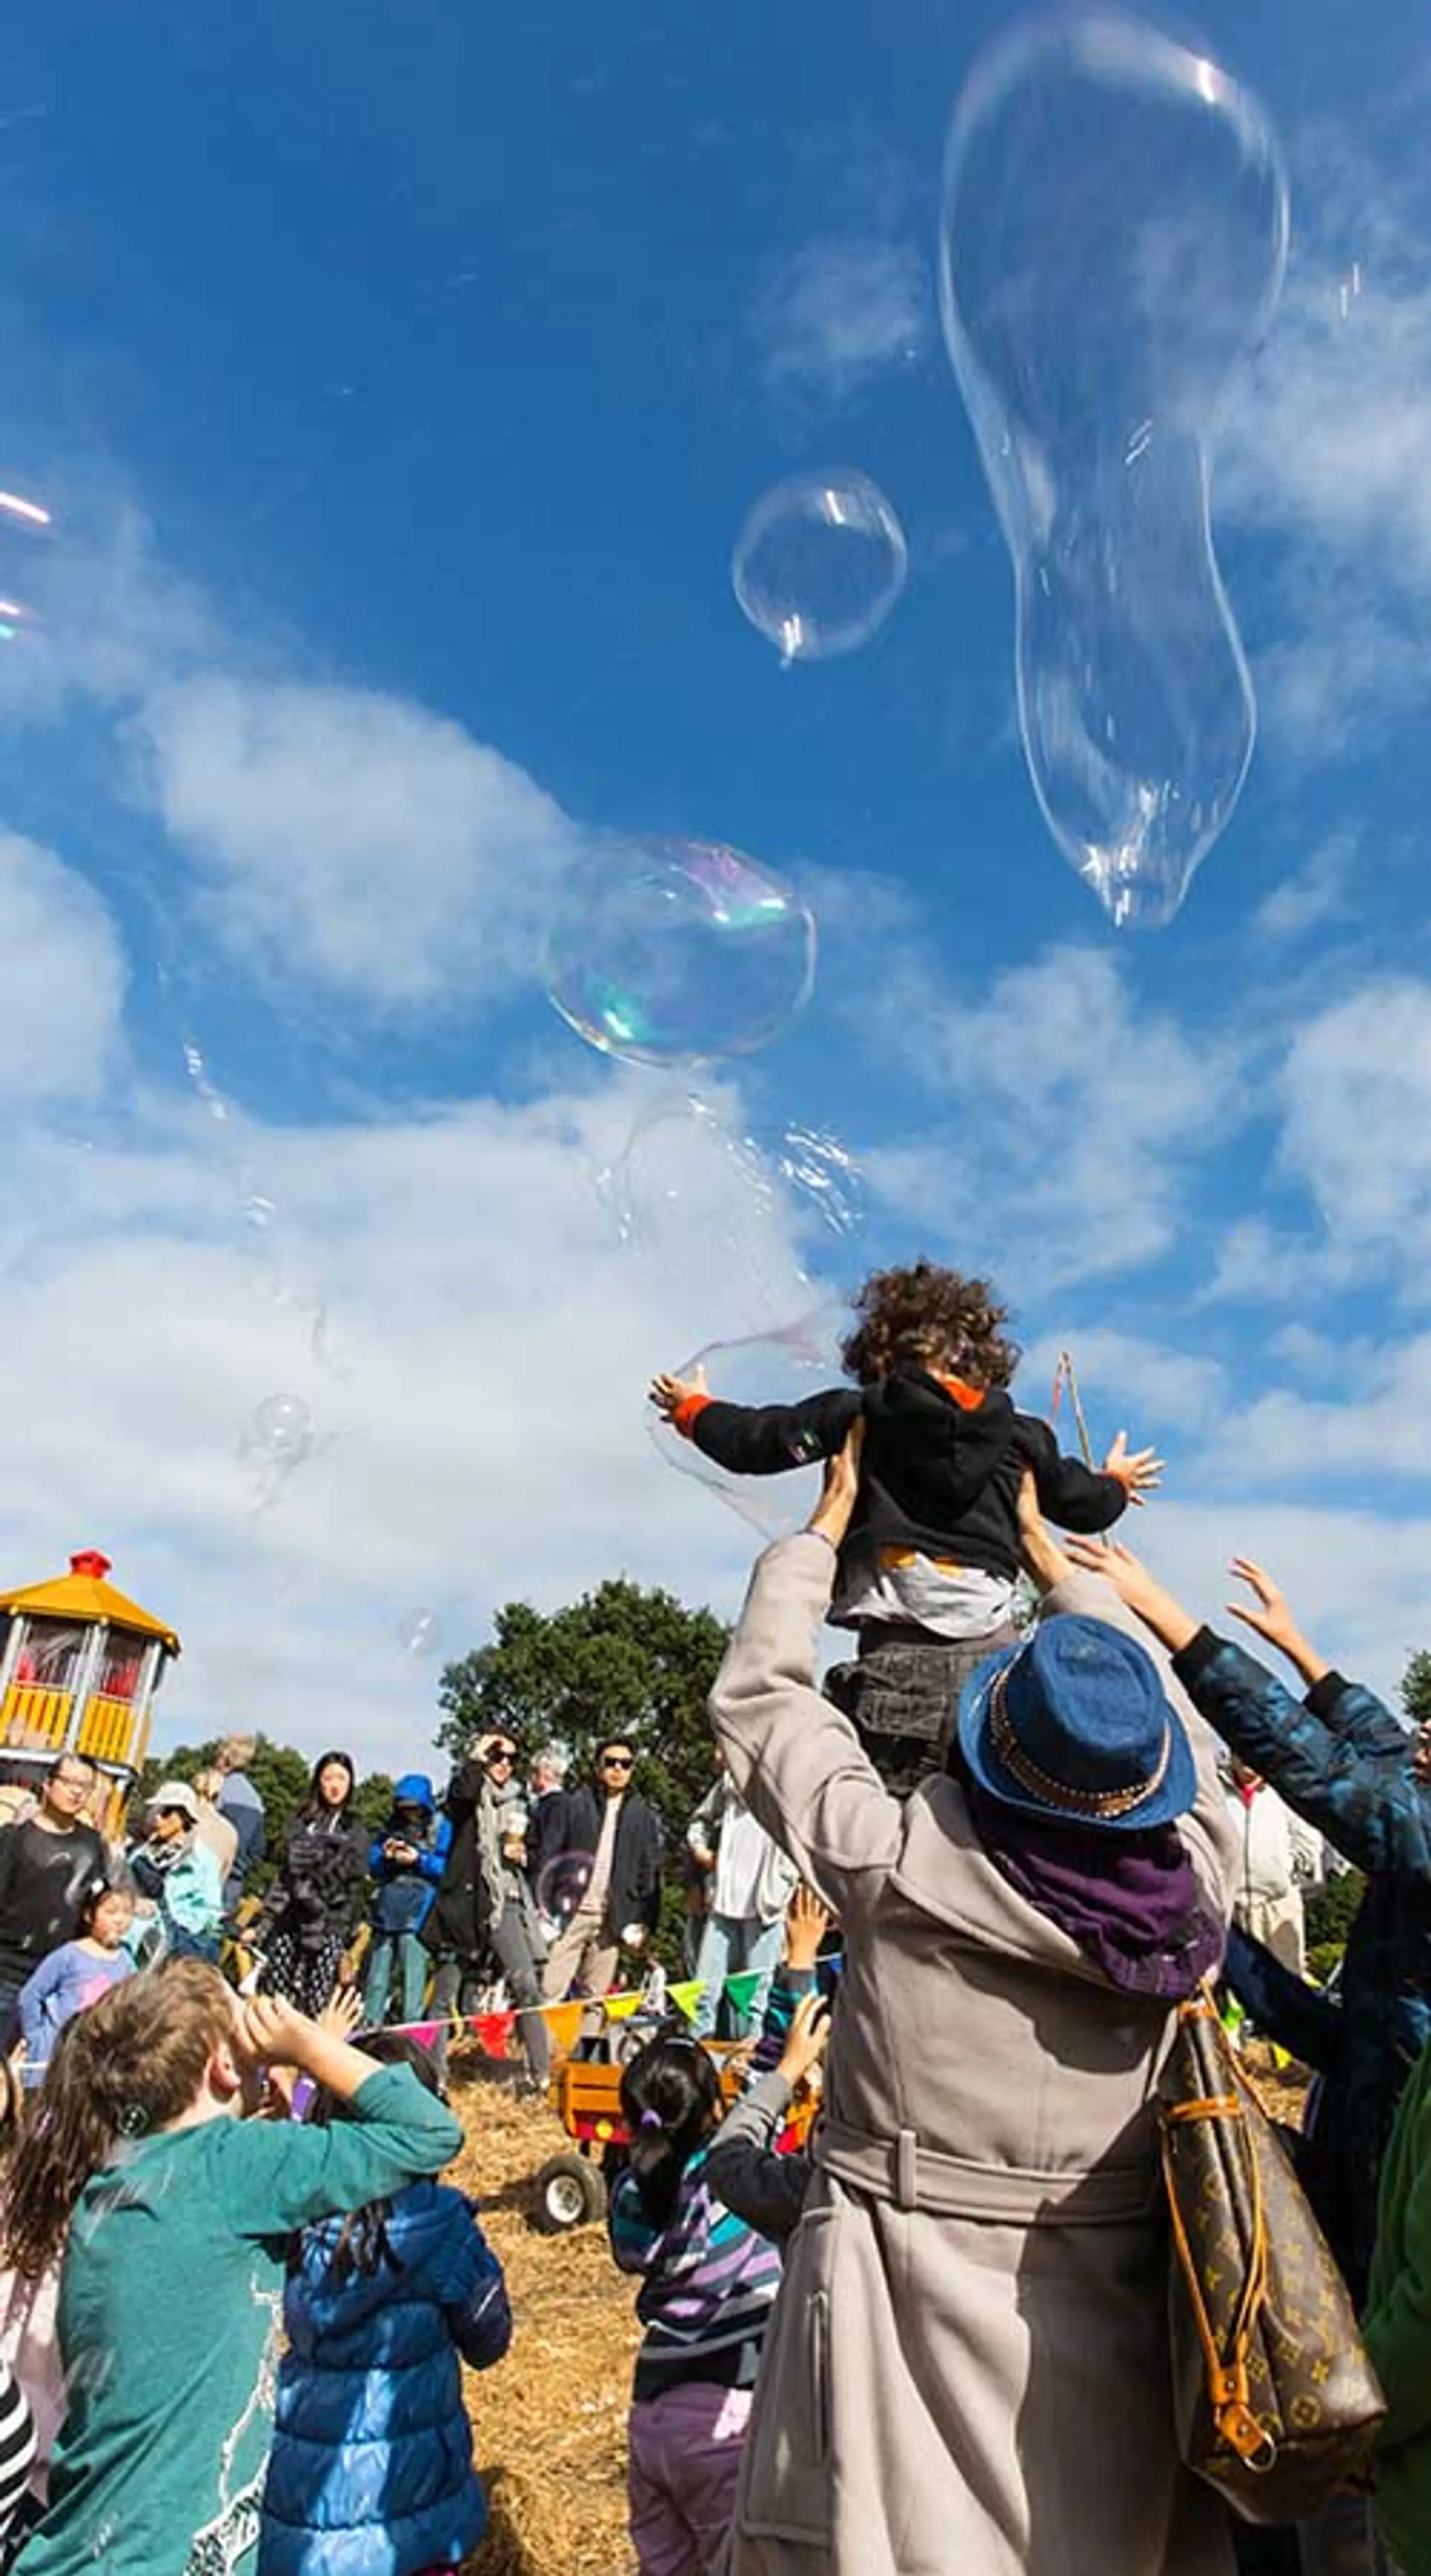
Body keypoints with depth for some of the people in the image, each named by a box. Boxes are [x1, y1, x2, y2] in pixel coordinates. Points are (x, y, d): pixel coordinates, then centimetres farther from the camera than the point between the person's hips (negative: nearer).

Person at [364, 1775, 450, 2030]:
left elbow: (445, 1868, -4)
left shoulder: (441, 1827, 3)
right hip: (388, 1910, 4)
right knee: (378, 1975, 9)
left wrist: (419, 1859, -16)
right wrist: (385, 1856, -7)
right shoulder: (393, 1825, 14)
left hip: (418, 1911, -4)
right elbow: (373, 1866, 13)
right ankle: (369, 2024, 18)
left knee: (412, 1973, -9)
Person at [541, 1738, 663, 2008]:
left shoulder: (644, 1815, 9)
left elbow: (650, 1872, 9)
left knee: (595, 1998, 5)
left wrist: (643, 1924, 2)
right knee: (549, 1992, -6)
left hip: (613, 1920, 2)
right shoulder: (576, 1804, 4)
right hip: (571, 1912, -2)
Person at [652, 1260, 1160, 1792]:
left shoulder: (860, 1412, 6)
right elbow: (1085, 1505, 27)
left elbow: (754, 1441, 10)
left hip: (898, 1649, -2)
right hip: (993, 1644, 3)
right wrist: (1116, 1483, 51)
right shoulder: (1021, 1433, 13)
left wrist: (692, 1408, 30)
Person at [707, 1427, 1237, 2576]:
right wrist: (1047, 1551, 17)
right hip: (1117, 2308, 4)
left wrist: (827, 1523, 5)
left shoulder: (901, 1862, -22)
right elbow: (1183, 1730, 9)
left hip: (910, 2299, -3)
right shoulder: (1198, 1873, -13)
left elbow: (756, 1693, -7)